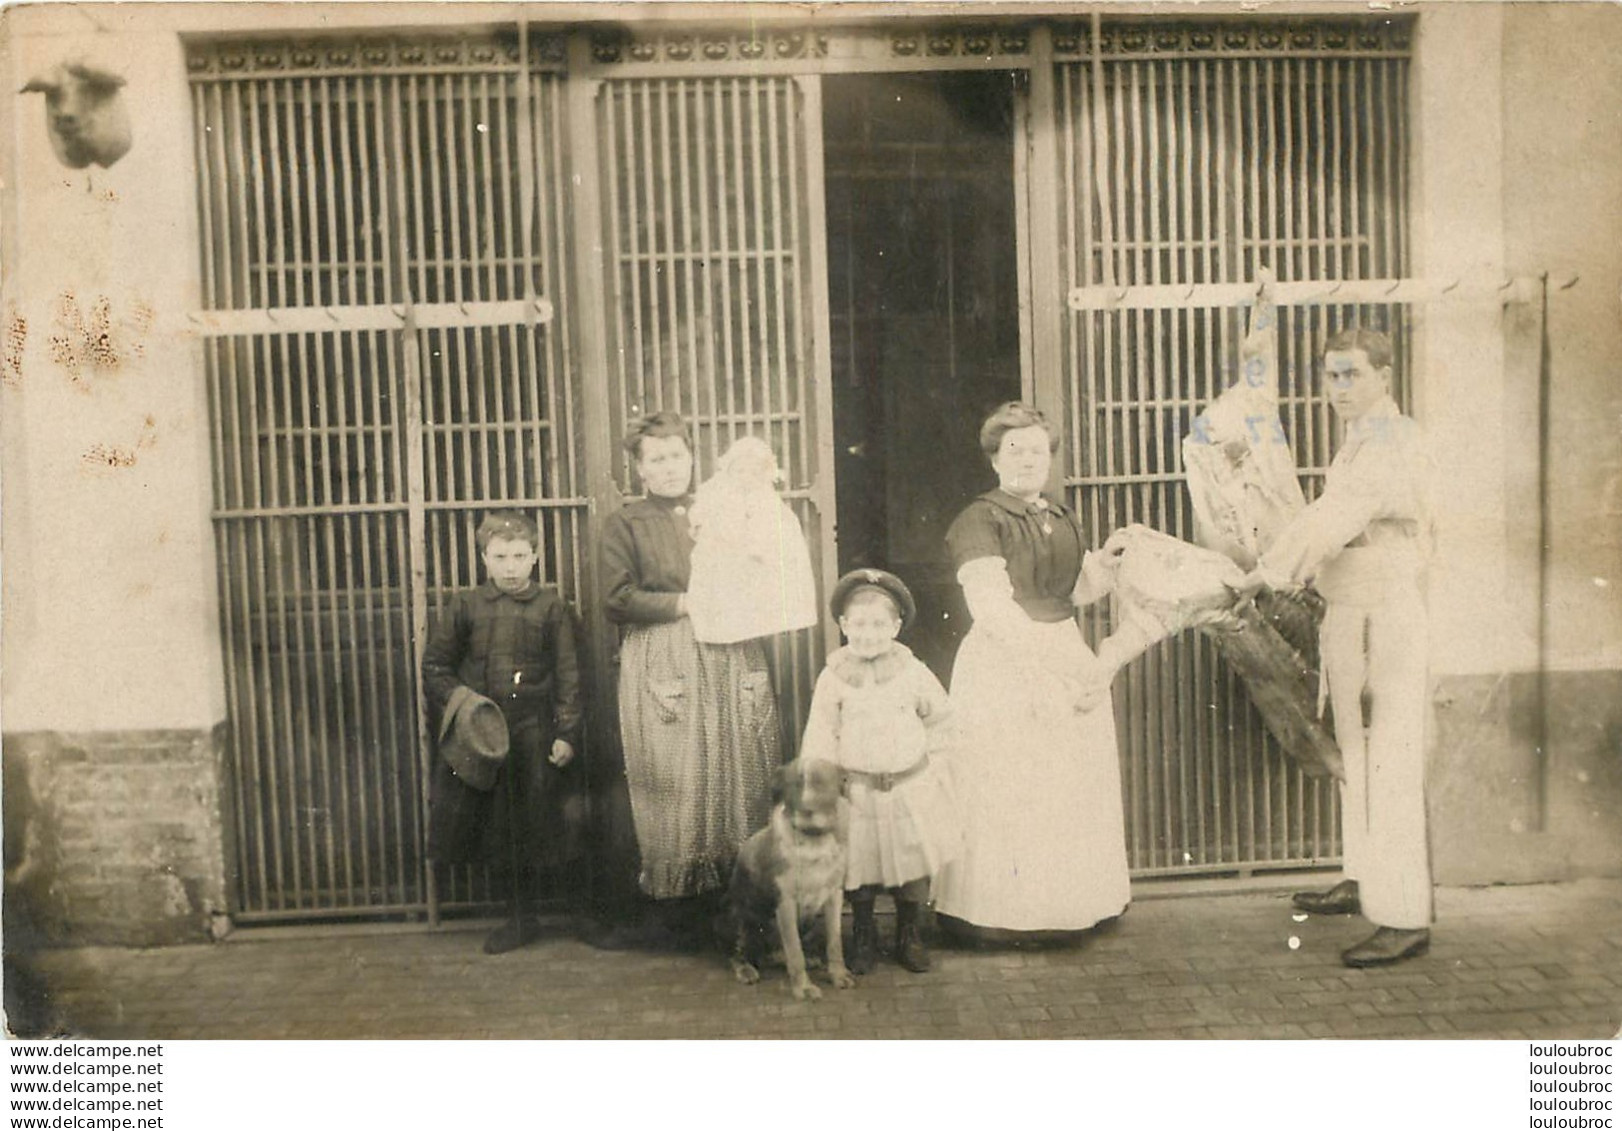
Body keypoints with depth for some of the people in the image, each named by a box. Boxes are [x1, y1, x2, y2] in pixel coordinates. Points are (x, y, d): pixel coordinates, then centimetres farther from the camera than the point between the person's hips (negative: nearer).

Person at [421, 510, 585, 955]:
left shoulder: (551, 607, -1)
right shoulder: (464, 606, 4)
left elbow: (568, 676, -2)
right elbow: (435, 665, 9)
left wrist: (567, 733, -7)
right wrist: (454, 696, -9)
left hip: (536, 733, -2)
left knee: (553, 828, 2)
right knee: (505, 831, 12)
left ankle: (583, 912, 20)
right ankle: (520, 917, 26)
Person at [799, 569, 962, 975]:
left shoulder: (912, 671, -3)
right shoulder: (833, 677, -6)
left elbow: (940, 718, 11)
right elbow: (820, 739, -4)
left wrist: (925, 755, 5)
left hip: (911, 789, 1)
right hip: (857, 792, -1)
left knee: (914, 867, 11)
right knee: (858, 867, 8)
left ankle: (910, 937, 31)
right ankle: (863, 938, 30)